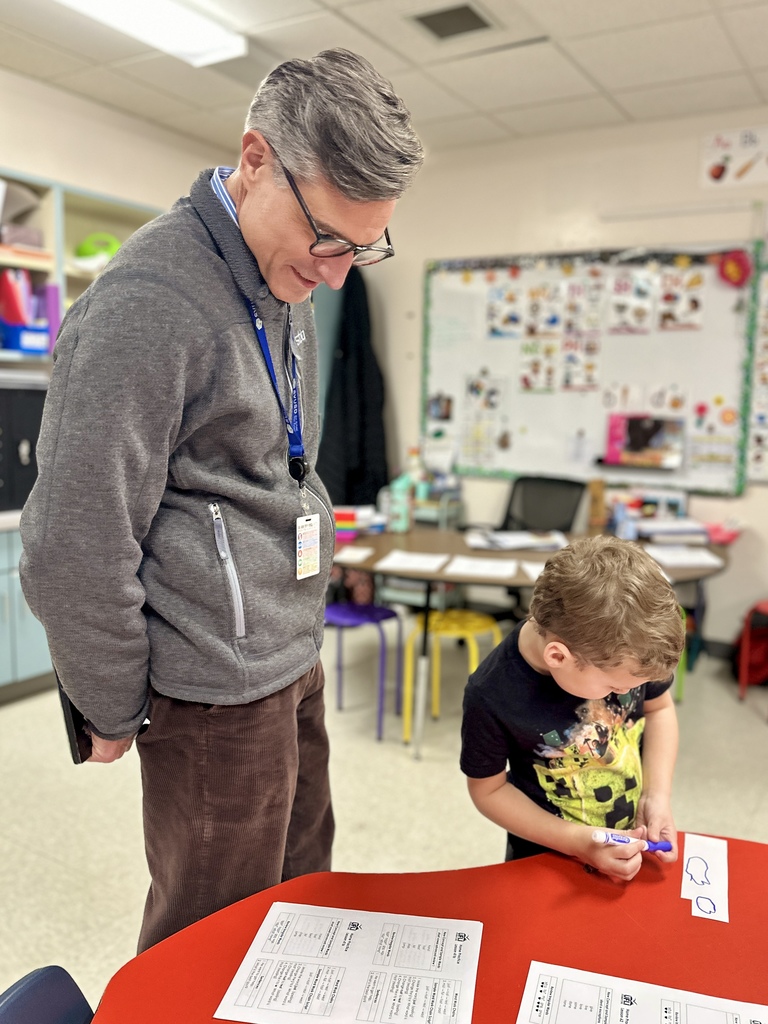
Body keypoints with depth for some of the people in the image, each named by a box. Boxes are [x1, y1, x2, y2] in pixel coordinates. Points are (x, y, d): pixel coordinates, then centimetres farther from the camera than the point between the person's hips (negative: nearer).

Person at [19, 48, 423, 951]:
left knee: (301, 896, 23)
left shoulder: (285, 286, 8)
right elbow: (74, 552, -19)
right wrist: (115, 715, -6)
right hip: (218, 697, -8)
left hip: (291, 663, 8)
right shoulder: (149, 304, -21)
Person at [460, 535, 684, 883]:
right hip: (548, 857, -3)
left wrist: (657, 793, -15)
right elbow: (488, 790, -17)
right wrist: (579, 842, -24)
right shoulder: (492, 697, -32)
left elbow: (659, 708, -3)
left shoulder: (625, 652, -24)